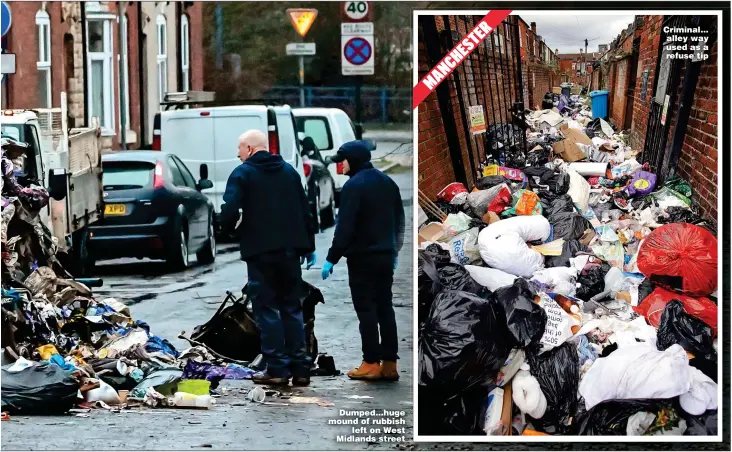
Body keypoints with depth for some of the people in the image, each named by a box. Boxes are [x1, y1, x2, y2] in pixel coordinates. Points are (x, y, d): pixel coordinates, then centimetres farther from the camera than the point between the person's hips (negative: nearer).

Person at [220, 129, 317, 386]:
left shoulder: (242, 174, -4)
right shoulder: (289, 171, 14)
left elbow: (230, 210, -17)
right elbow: (305, 210, 14)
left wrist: (227, 230, 4)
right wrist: (308, 247, 19)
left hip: (260, 251, -5)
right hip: (289, 249, 5)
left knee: (267, 309, 0)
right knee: (292, 308, 11)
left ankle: (276, 368, -4)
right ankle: (300, 368, 8)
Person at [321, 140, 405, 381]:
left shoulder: (353, 185, -13)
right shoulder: (387, 182, 12)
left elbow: (345, 227, -17)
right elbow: (399, 220, 17)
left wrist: (332, 258, -14)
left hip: (362, 258, -7)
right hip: (386, 256, 7)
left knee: (366, 310, -4)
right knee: (385, 308, 10)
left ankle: (372, 363, -6)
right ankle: (389, 363, 9)